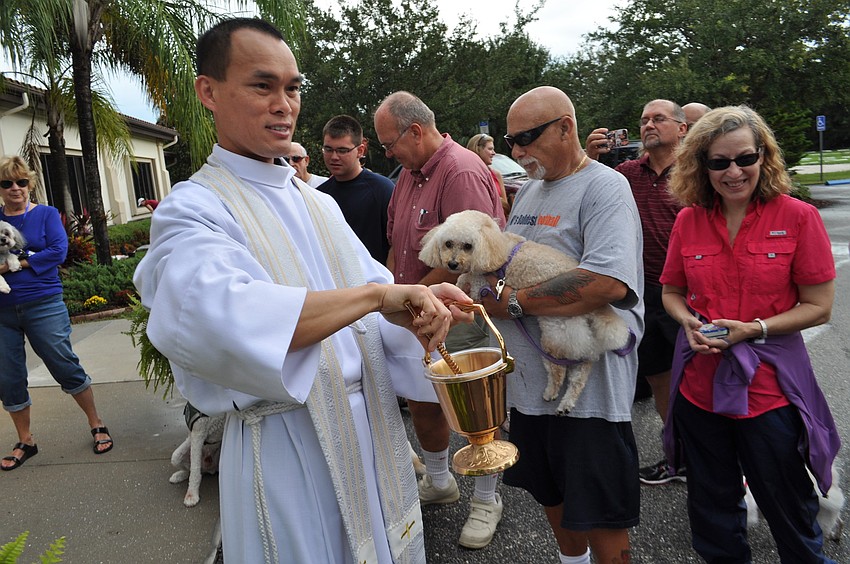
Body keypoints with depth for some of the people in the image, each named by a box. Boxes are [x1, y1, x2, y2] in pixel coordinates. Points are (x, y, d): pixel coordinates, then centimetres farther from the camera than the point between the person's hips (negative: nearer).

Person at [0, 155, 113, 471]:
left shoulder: (46, 214, 1)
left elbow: (58, 251, -11)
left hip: (43, 306, -4)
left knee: (65, 367, 0)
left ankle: (97, 425, 17)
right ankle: (25, 442, 25)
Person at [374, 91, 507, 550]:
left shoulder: (462, 172, -19)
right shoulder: (409, 172, 9)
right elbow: (396, 241, 16)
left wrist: (413, 294, -18)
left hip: (463, 319, -8)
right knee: (421, 403, 19)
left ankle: (486, 502, 28)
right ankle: (438, 482, 43)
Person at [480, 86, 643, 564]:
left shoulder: (604, 187, -13)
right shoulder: (529, 189, 13)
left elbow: (608, 283, -29)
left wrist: (513, 302, -21)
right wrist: (489, 279, -3)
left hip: (589, 388, -8)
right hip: (532, 380, 8)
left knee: (600, 518, 7)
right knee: (552, 495, 24)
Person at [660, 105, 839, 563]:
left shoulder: (798, 216, -8)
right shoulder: (688, 220, 0)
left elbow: (818, 306, -6)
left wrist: (754, 329, -20)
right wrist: (688, 321, -10)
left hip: (769, 386, -3)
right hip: (699, 383, 3)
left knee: (789, 509, 14)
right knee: (712, 509, 21)